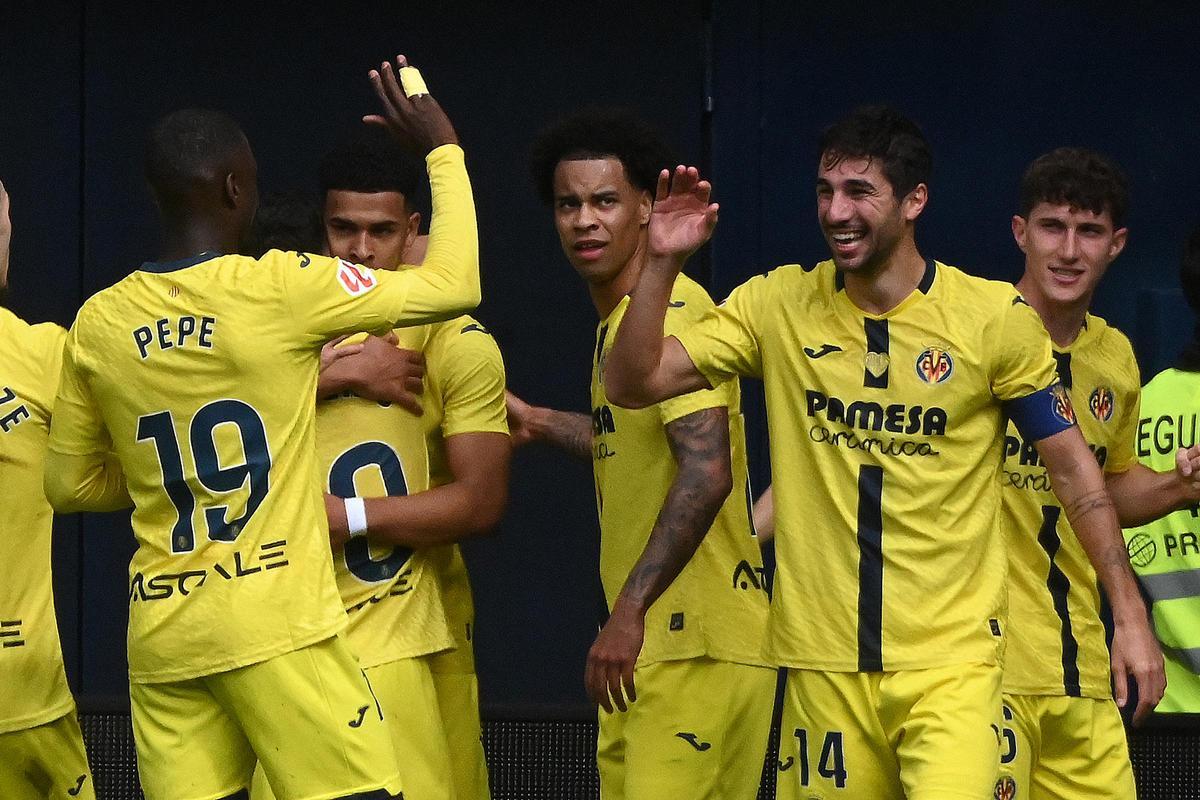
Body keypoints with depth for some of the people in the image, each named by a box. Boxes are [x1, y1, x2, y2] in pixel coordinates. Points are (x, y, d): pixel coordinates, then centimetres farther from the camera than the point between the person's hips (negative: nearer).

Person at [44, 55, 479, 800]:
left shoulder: (98, 325, 6)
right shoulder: (279, 289, -7)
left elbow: (71, 483, 17)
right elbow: (454, 285, 1)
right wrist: (443, 150, 12)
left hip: (161, 640, 5)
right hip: (277, 626, -5)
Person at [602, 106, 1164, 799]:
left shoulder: (997, 317, -3)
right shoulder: (779, 305, 2)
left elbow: (1074, 469, 4)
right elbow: (634, 383, 1)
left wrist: (1130, 614, 1)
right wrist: (663, 264, -11)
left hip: (953, 659, -2)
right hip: (823, 663, 2)